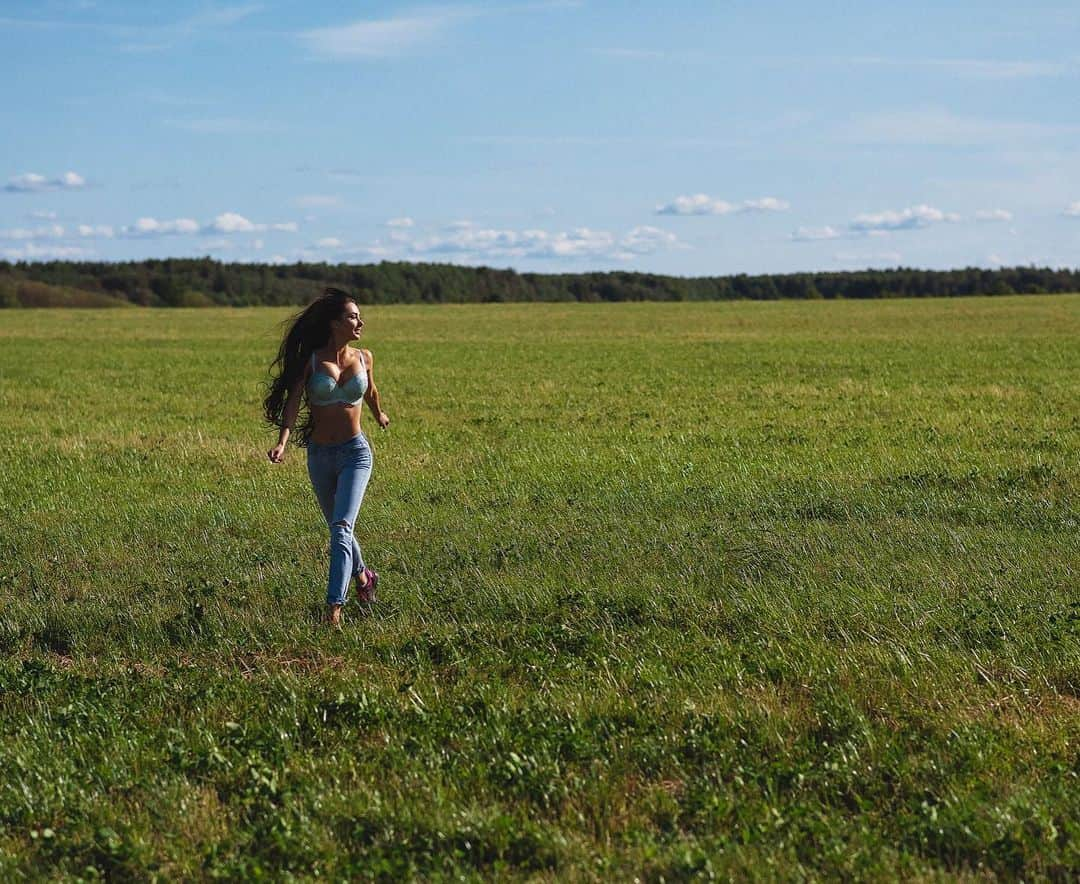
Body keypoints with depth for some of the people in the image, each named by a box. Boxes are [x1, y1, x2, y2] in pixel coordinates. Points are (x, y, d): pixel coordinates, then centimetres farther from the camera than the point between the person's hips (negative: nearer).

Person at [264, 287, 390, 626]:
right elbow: (292, 404, -14)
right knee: (337, 527, 19)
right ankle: (362, 575, 47)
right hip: (319, 455, 1)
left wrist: (379, 415, 40)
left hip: (355, 452, -1)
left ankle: (334, 607, -22)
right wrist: (282, 443, -29)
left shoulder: (363, 358, 0)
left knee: (341, 527, -18)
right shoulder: (310, 361, -7)